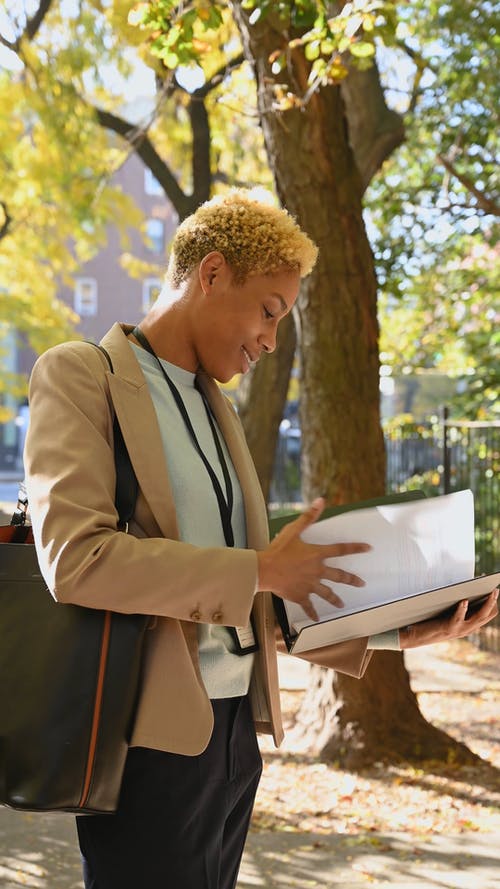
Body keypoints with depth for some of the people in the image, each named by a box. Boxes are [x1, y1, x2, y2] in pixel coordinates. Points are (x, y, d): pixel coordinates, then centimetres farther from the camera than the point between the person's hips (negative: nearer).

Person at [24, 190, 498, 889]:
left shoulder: (217, 410, 19)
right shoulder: (79, 374, -6)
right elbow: (75, 559, -20)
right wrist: (259, 572, -16)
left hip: (234, 727, 7)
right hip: (153, 736, -7)